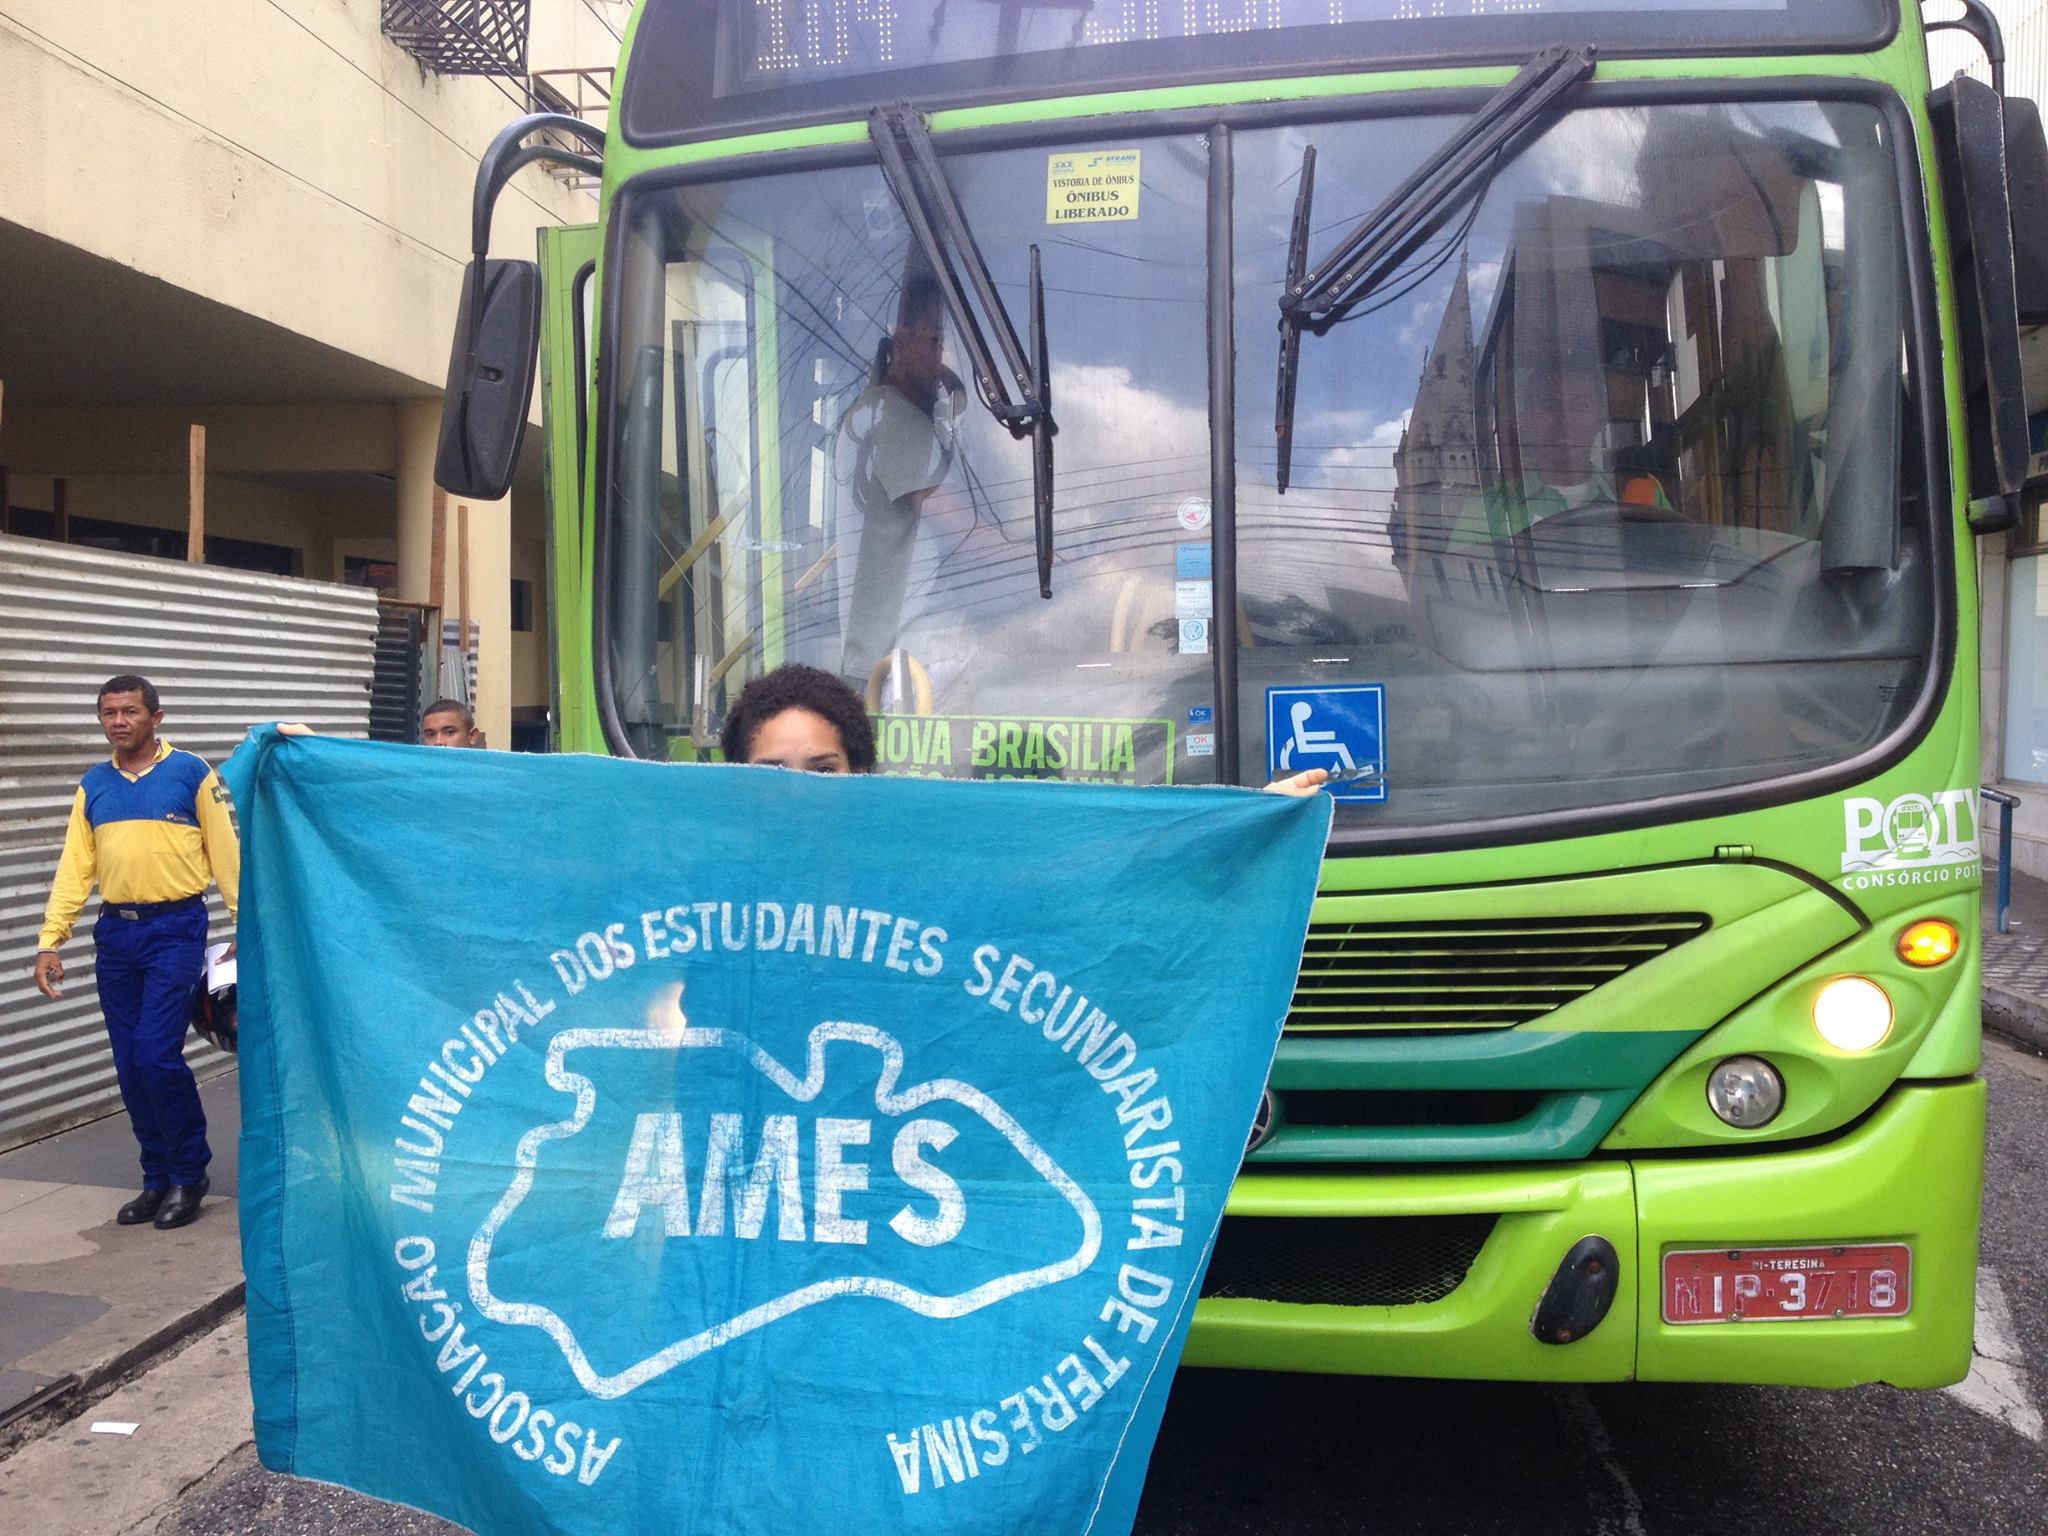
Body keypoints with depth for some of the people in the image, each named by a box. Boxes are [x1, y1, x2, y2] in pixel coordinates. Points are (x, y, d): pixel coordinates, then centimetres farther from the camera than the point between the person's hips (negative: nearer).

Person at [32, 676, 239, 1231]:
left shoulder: (191, 773, -2)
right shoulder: (93, 785, 10)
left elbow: (226, 852, -2)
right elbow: (74, 868, 8)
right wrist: (49, 940, 1)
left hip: (175, 929, -5)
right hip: (115, 933, 5)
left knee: (157, 1053, -11)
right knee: (130, 1066, 7)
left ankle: (189, 1174, 7)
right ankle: (158, 1179, 21)